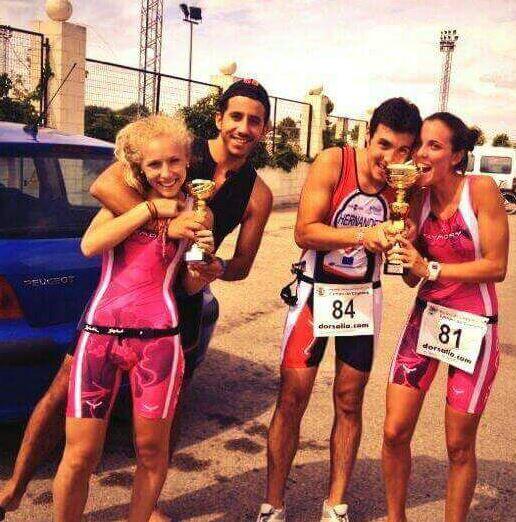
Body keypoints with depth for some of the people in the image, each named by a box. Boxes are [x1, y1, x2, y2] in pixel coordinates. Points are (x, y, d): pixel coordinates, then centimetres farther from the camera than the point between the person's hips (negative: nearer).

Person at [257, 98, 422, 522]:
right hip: (316, 290, -3)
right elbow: (304, 232, -20)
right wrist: (363, 236, -33)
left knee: (349, 401, 9)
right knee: (292, 398, -1)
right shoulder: (333, 162, -15)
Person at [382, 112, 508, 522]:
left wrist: (431, 268, -21)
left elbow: (497, 267, -15)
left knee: (459, 446, 7)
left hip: (474, 328, -4)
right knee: (395, 432, 3)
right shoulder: (418, 198, -1)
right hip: (426, 317, 4)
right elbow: (411, 278, 2)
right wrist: (407, 235, -15)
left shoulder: (482, 190, -14)